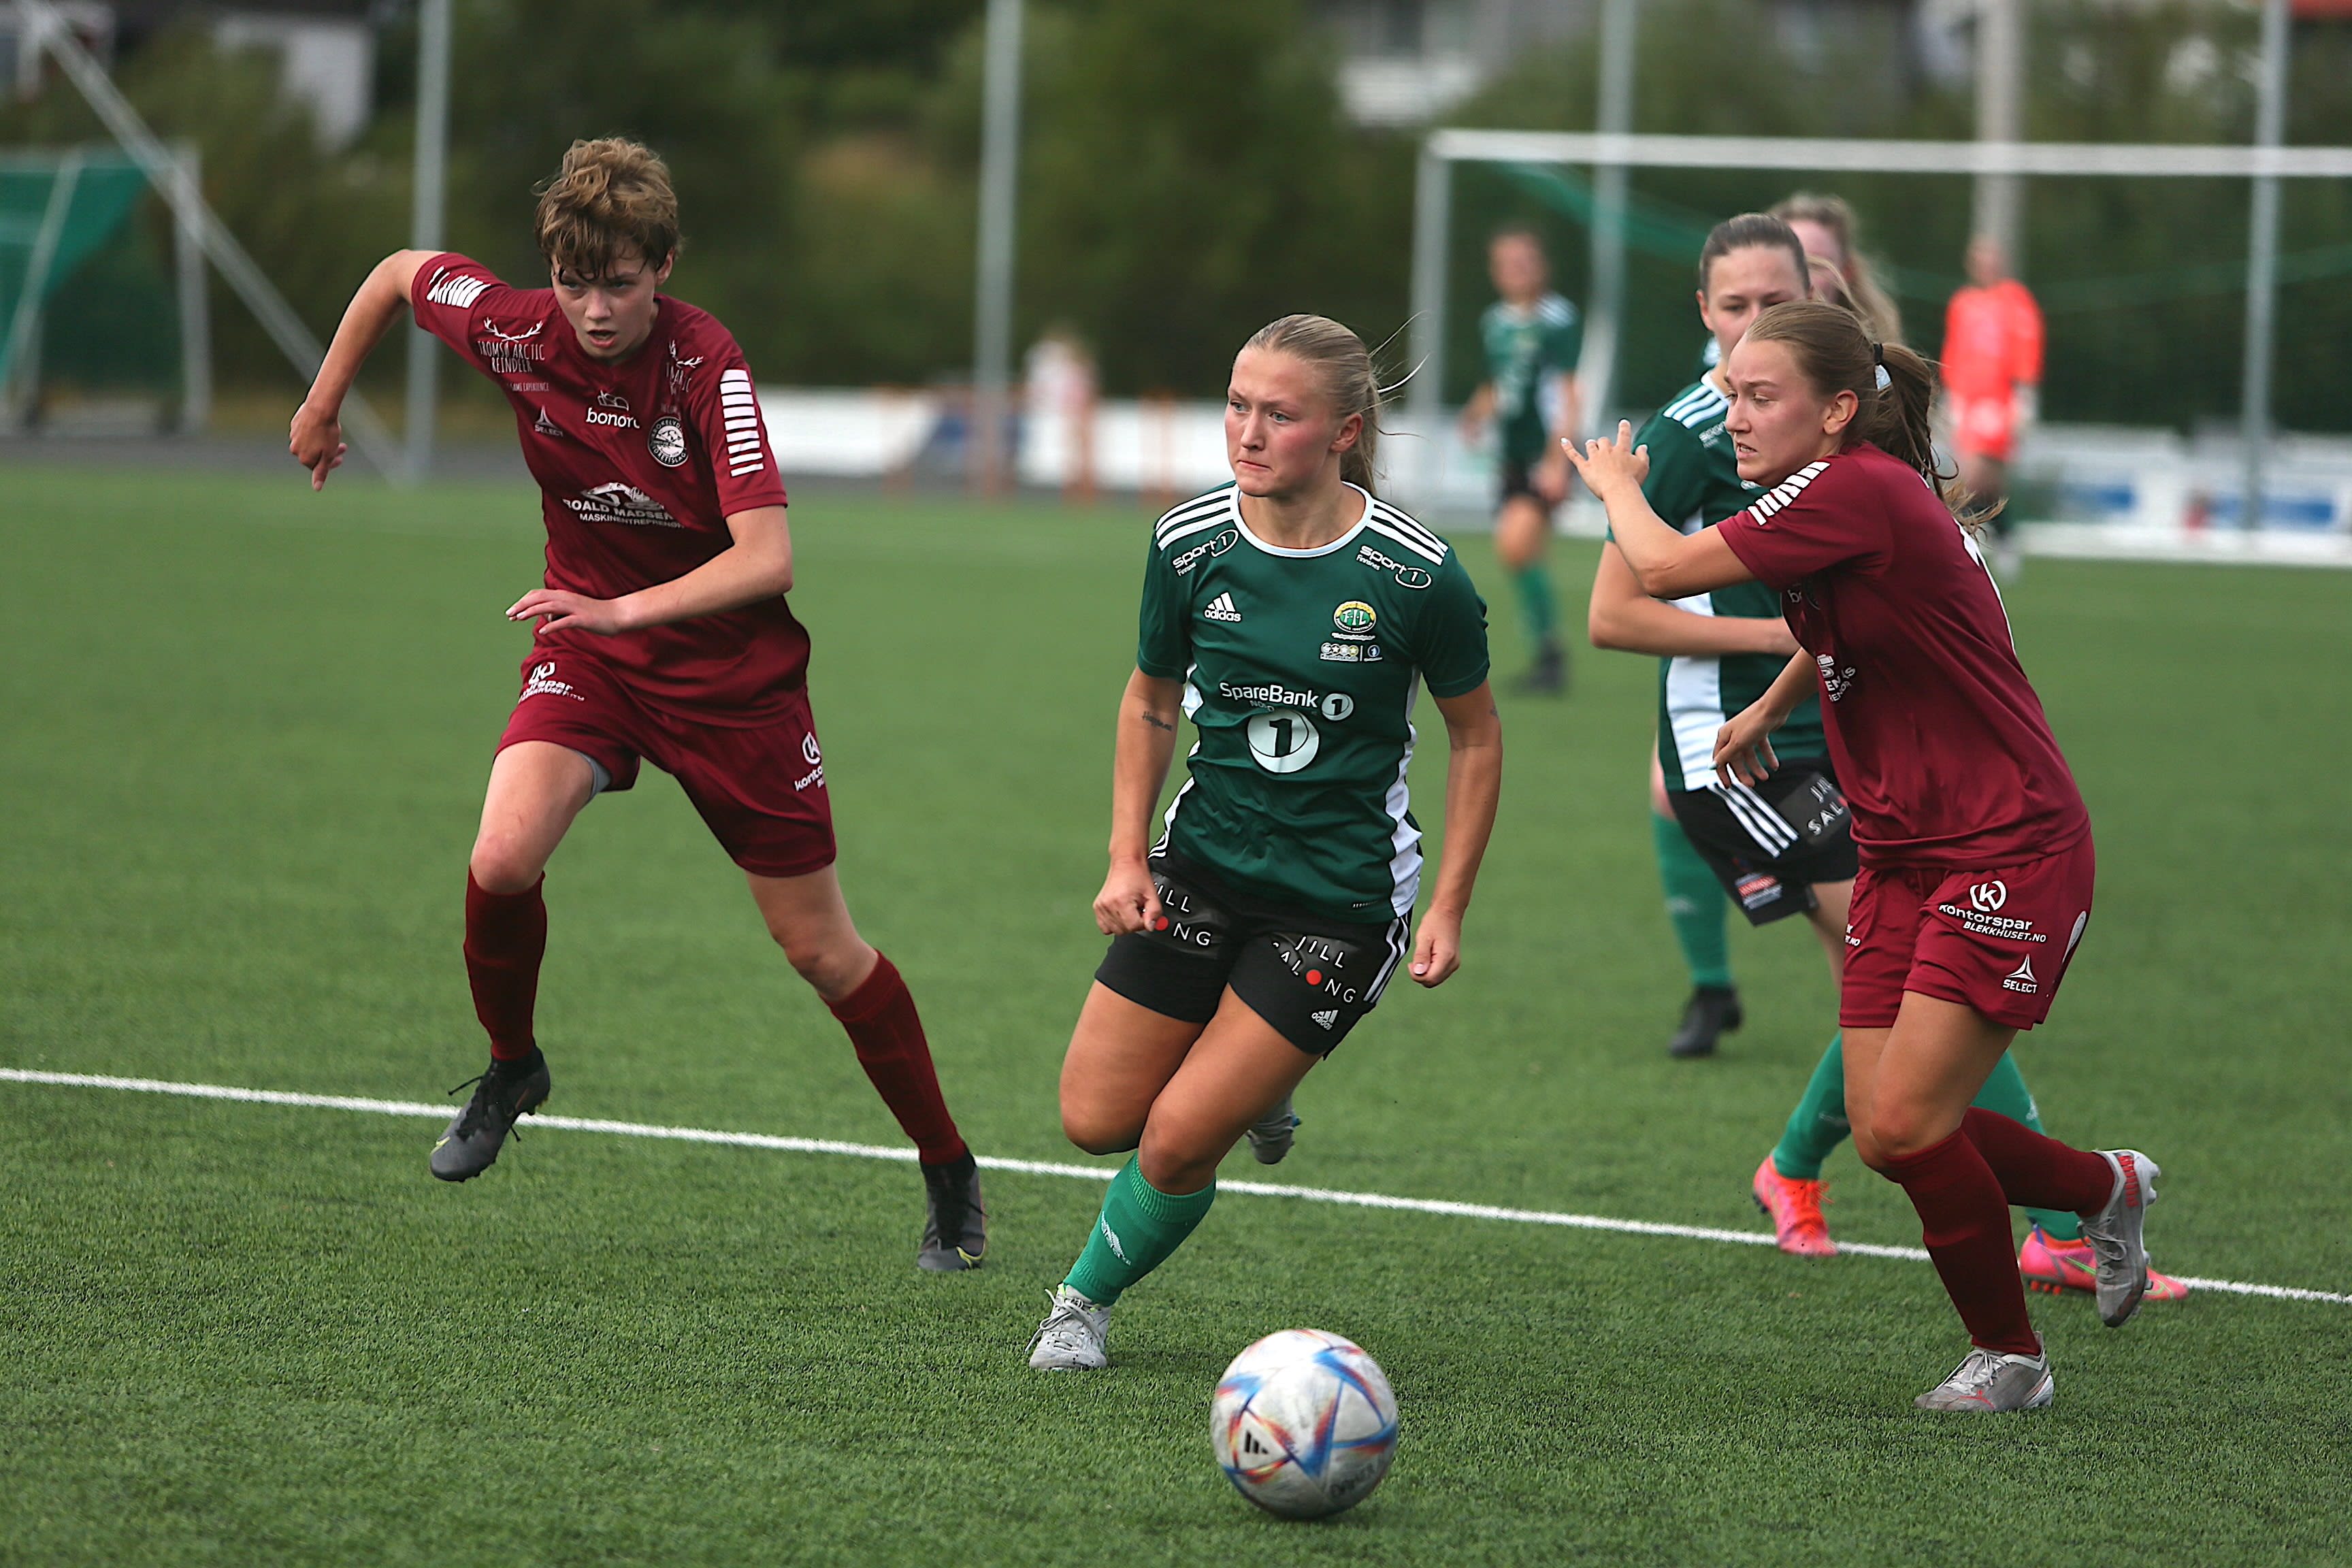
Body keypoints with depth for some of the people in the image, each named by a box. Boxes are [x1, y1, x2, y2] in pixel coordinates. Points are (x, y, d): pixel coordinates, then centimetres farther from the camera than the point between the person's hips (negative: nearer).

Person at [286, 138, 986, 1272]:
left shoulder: (706, 367, -26)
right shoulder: (515, 332, -14)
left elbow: (766, 556, -32)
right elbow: (397, 273, 7)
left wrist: (624, 609, -43)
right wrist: (324, 403, 16)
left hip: (732, 668, -3)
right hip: (586, 653, 3)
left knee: (818, 945, 2)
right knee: (503, 860, -24)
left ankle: (950, 1176, 20)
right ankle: (511, 1069, 6)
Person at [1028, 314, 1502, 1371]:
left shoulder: (1414, 573, -17)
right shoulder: (1190, 543, -8)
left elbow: (1475, 737, -2)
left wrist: (1449, 905, -6)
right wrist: (1127, 860, 0)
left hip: (1345, 897, -4)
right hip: (1204, 867, 4)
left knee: (1177, 1143, -9)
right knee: (1096, 1119, 0)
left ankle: (1087, 1300, 20)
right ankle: (1261, 1080, 30)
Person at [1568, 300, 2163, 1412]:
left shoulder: (1859, 491, -20)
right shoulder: (1840, 499, 8)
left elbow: (1662, 571, -22)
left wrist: (1616, 484, -3)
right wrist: (1769, 708, 33)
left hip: (2011, 851, -9)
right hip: (1903, 853, 9)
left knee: (1907, 1125, -13)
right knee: (1884, 1136, 3)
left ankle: (2007, 1354, 8)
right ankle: (2108, 1190, 28)